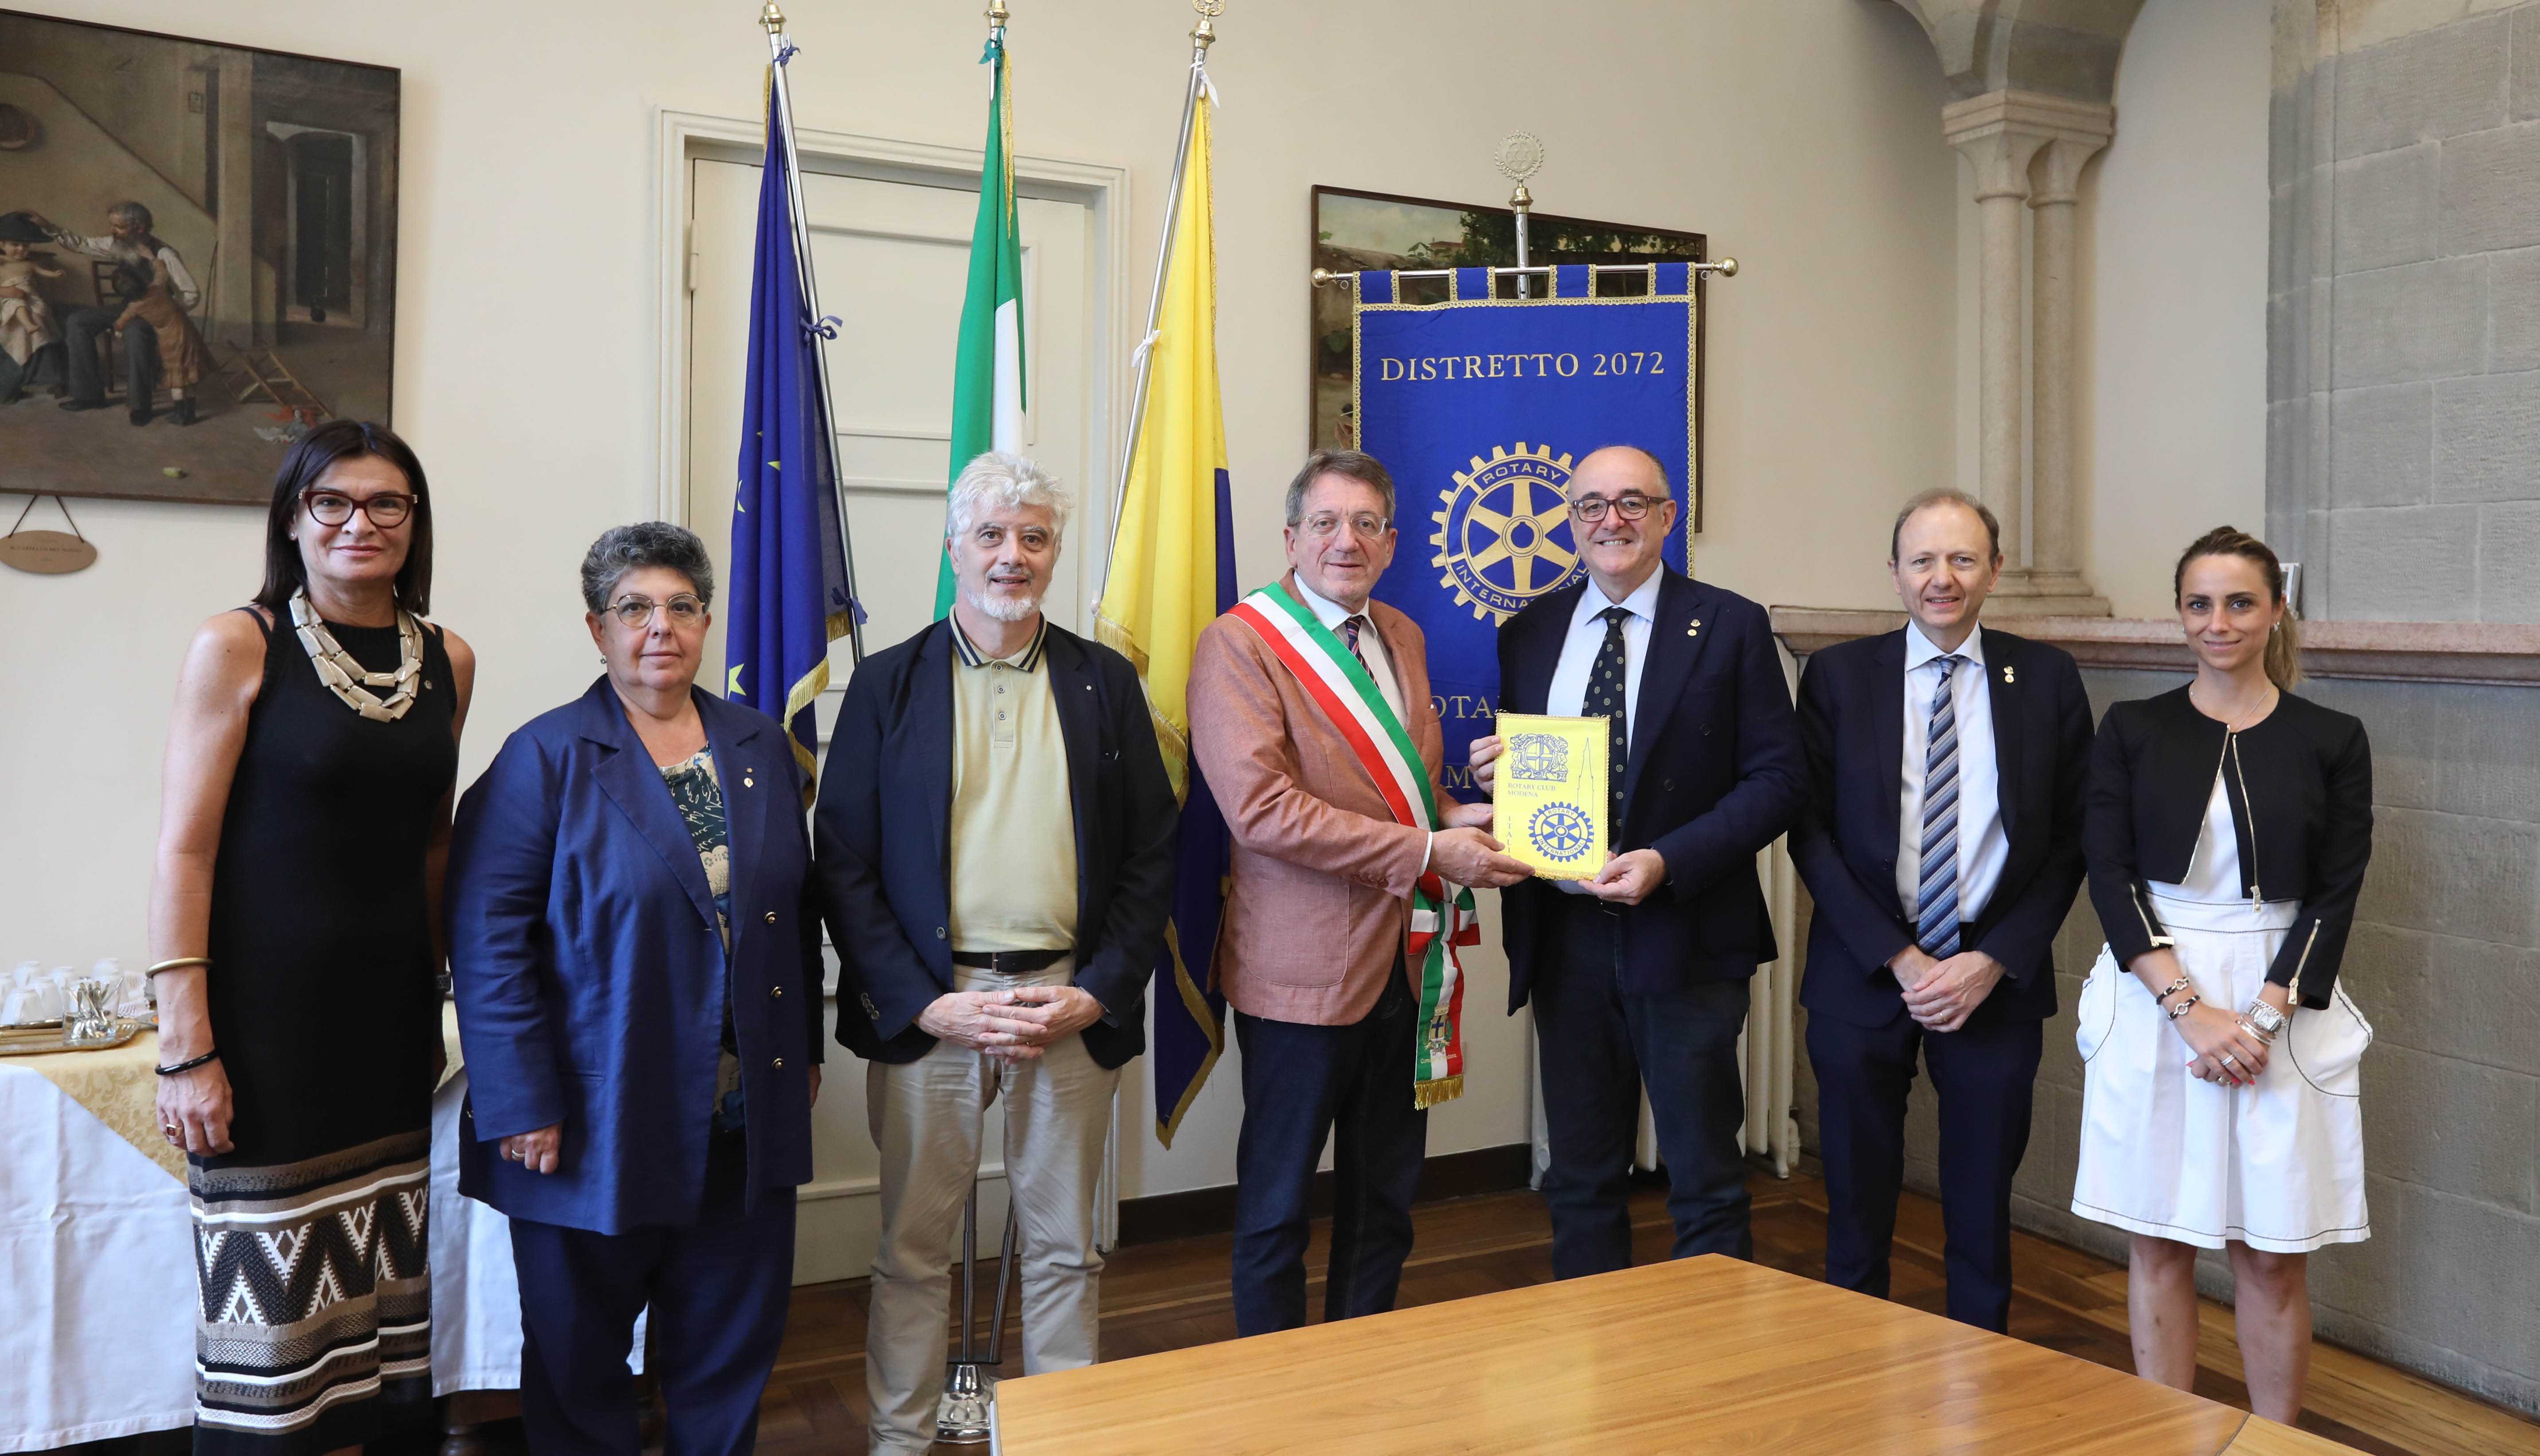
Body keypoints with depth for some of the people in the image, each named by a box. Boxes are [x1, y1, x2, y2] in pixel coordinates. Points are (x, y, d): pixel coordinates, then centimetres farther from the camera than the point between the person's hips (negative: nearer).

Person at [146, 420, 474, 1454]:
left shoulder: (448, 661, 7)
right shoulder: (238, 646, -7)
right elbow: (184, 853, -9)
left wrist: (434, 995, 12)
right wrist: (186, 1049, -14)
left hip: (391, 1018, 5)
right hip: (269, 1013, -5)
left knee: (364, 1301, 12)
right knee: (272, 1299, 1)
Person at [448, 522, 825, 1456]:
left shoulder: (762, 747, 9)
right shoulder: (544, 758, -6)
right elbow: (488, 938, -10)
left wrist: (804, 1051, 12)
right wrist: (521, 1103, -14)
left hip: (745, 1123, 4)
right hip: (597, 1125, -4)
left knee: (732, 1344, 14)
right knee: (579, 1355, 12)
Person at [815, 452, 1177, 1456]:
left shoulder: (1106, 683, 6)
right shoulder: (888, 685, 2)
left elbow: (1150, 855, 5)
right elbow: (844, 865, -1)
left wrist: (1095, 995, -6)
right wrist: (930, 1003, -10)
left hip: (1074, 1003, 1)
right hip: (927, 1003, -1)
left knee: (1064, 1248, 12)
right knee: (914, 1247, 9)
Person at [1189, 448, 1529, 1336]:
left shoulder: (1402, 637, 14)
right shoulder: (1238, 644, -10)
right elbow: (1259, 806, -21)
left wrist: (1456, 816, 0)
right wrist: (1426, 850, -22)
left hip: (1404, 958, 7)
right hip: (1305, 963, -7)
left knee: (1387, 1197, 17)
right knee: (1279, 1204, 7)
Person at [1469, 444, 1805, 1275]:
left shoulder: (1730, 627, -1)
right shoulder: (1529, 634, 10)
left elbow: (1778, 780, -6)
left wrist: (1667, 862, -18)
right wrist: (1493, 777, -8)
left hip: (1686, 935, -3)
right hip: (1564, 935, 4)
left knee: (1705, 1181, 7)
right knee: (1580, 1181, 14)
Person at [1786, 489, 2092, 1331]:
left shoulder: (2047, 679, 3)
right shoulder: (1838, 676, 1)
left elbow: (2069, 840, 3)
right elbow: (1811, 832, -2)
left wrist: (1991, 963, -8)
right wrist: (1898, 960, -10)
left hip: (1996, 977, 1)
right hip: (1863, 976, 0)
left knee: (1983, 1206, 11)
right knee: (1857, 1203, 7)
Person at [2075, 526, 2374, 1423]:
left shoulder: (2331, 741, 2)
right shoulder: (2131, 731, 2)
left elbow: (2336, 896, -2)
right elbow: (2110, 876, -3)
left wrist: (2263, 1016, -13)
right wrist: (2189, 1005, -13)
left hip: (2285, 1007, 0)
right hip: (2152, 1002, 1)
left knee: (2274, 1253, 5)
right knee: (2158, 1242, 7)